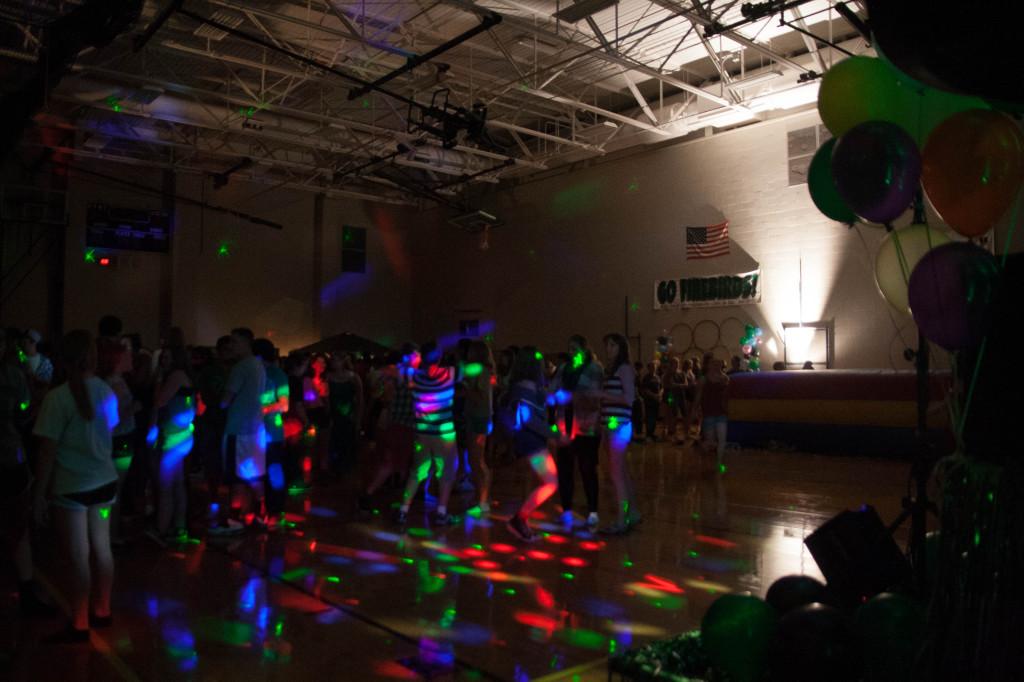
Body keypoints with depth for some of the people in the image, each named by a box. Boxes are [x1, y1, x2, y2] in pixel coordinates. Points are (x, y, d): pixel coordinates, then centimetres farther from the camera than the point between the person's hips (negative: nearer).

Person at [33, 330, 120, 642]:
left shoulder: (58, 397, -16)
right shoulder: (107, 392, -1)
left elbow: (48, 451, -13)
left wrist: (39, 495, -6)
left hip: (71, 487, -6)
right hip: (104, 481, 6)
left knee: (78, 558, 4)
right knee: (101, 550, 15)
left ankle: (79, 625, 14)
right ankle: (102, 612, 29)